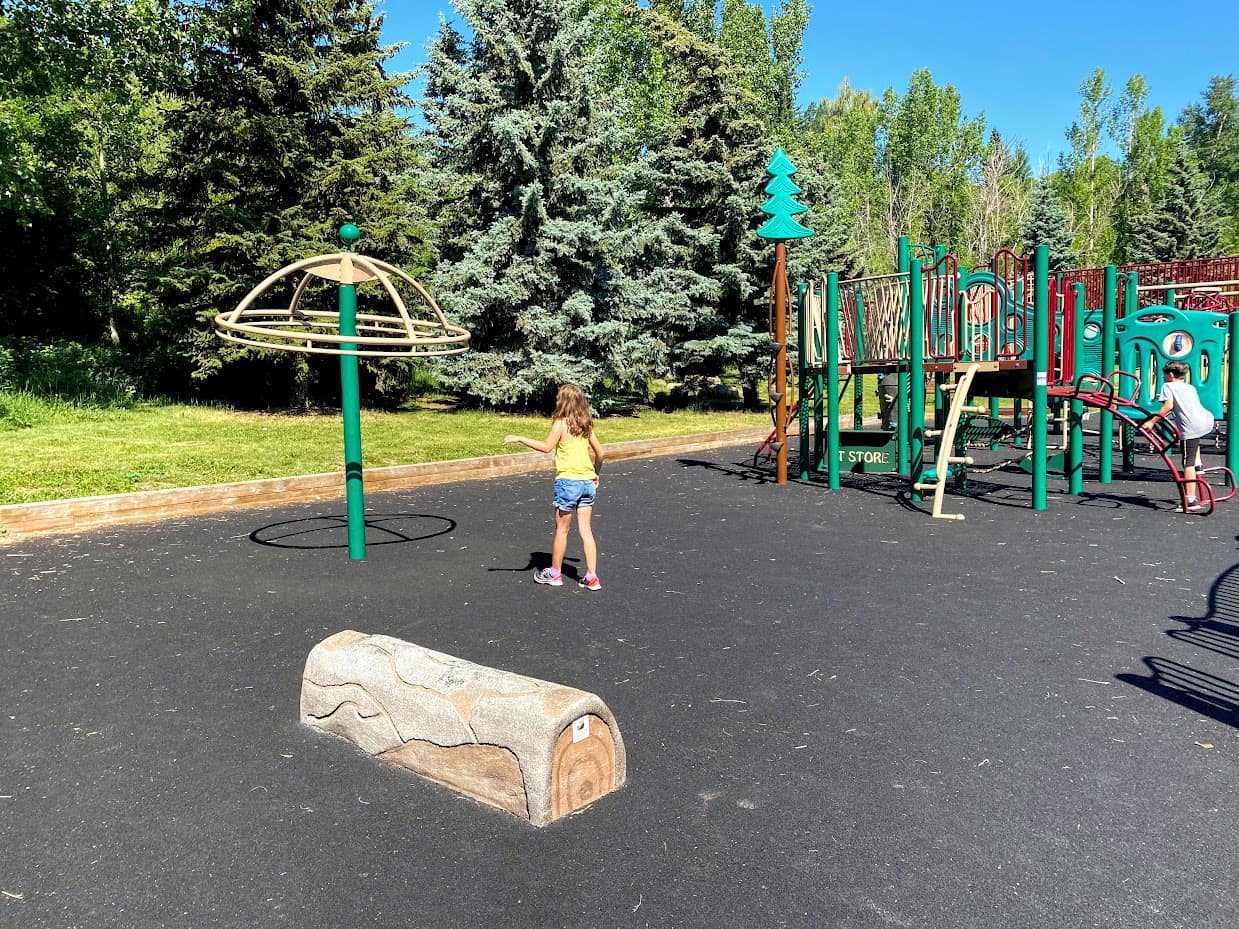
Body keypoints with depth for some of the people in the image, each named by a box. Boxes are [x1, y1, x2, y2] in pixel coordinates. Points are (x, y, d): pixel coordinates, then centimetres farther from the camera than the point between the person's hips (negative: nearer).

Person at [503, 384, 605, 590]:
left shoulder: (561, 423, -10)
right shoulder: (585, 425, 9)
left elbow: (546, 447, -22)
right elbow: (599, 453, 14)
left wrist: (519, 438, -18)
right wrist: (595, 473, 29)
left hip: (568, 481, -5)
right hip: (587, 482, 6)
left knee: (561, 529, 8)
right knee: (586, 530, 6)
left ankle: (555, 573, 21)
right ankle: (592, 577, 4)